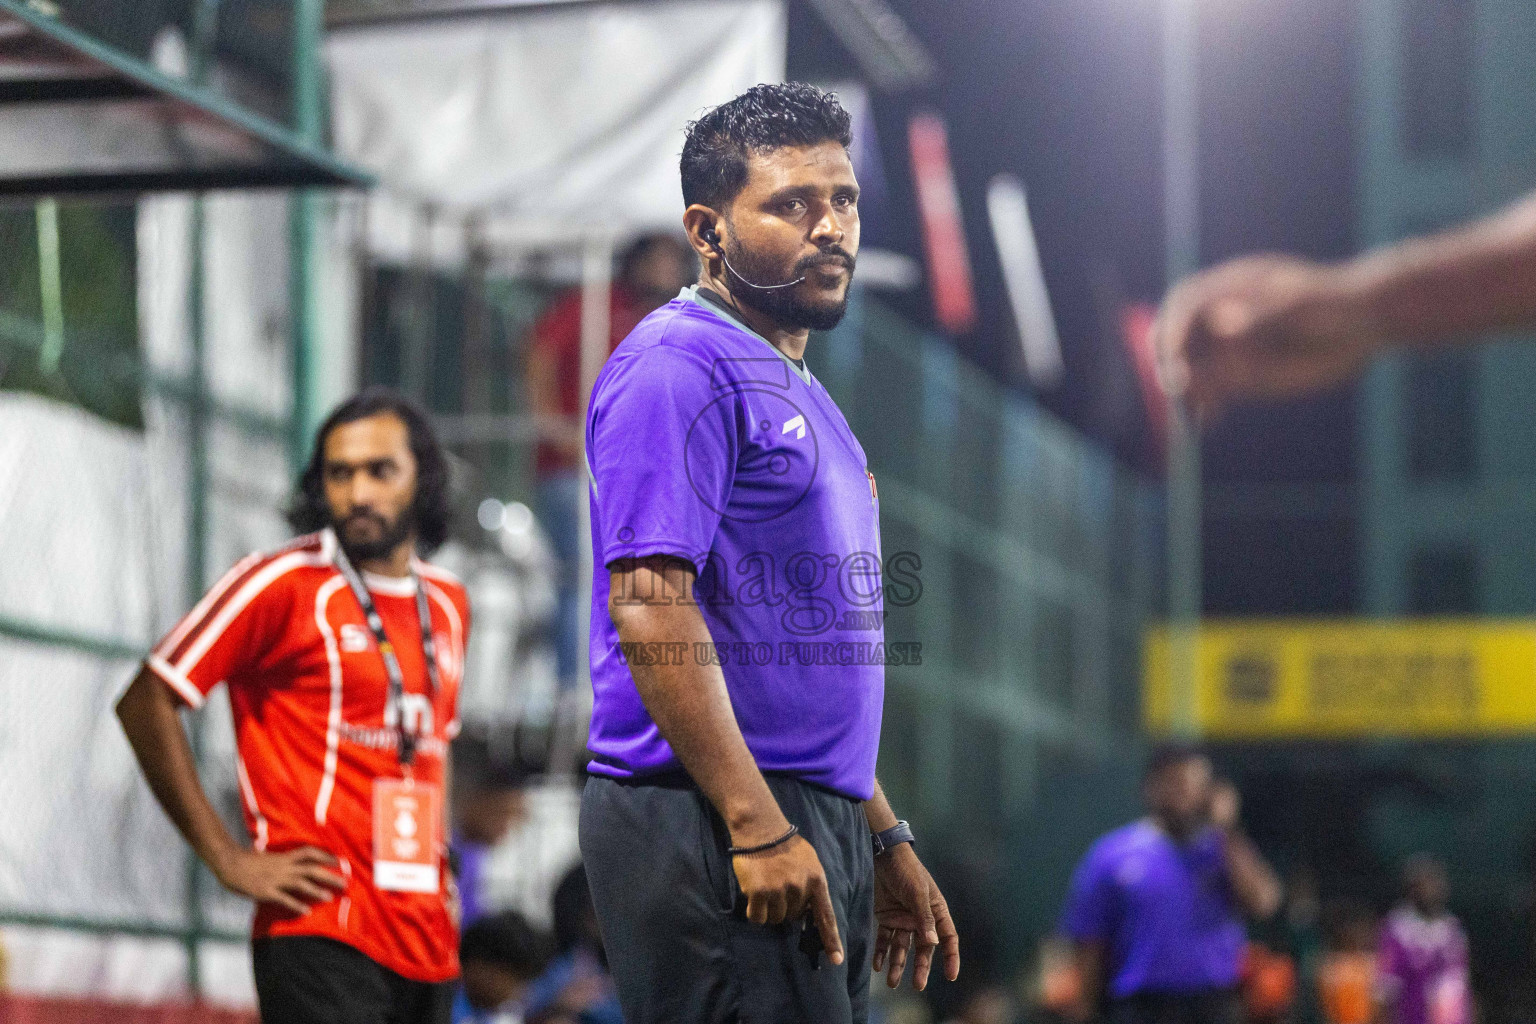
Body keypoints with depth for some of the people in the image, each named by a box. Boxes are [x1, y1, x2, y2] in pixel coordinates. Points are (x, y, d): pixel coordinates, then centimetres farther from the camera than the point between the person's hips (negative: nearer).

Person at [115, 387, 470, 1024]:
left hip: (427, 943, 7)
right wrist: (229, 861, -8)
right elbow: (145, 703, -6)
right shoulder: (284, 584, -4)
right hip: (320, 937, -7)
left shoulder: (449, 606, 16)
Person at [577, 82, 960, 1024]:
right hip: (708, 827, -10)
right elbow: (649, 607, -19)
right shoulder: (678, 364, -9)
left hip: (814, 823, 10)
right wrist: (759, 829, -23)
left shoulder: (796, 391, 22)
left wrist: (883, 841, 23)